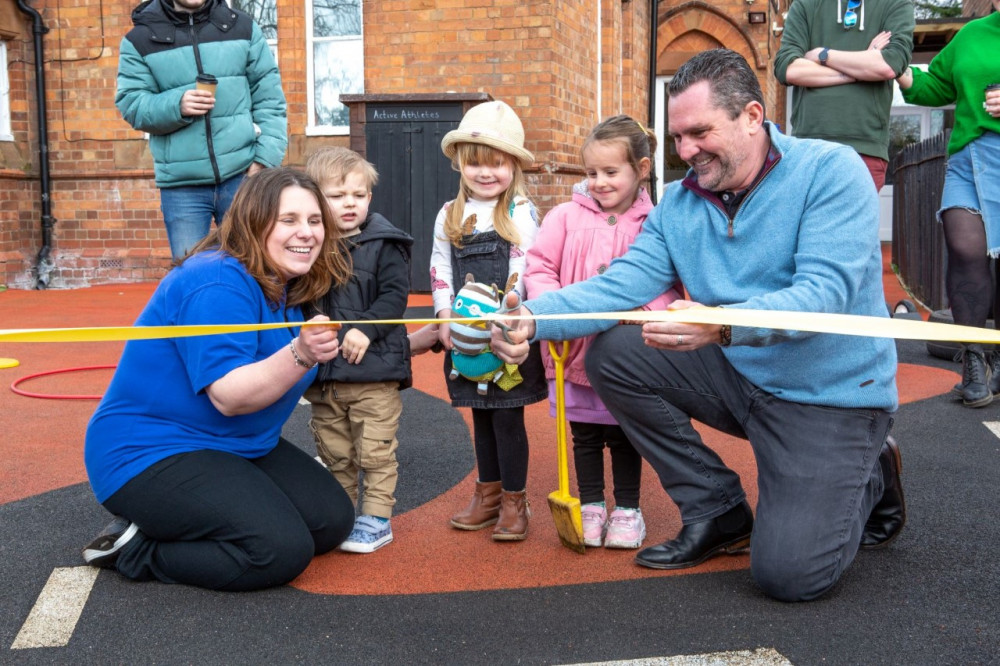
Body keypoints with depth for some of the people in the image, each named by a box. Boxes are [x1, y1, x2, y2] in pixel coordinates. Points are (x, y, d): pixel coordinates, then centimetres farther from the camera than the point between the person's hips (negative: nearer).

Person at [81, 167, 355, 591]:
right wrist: (301, 355, -43)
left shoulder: (289, 289, 4)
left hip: (236, 447, 10)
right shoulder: (217, 284, -23)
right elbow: (230, 395, -29)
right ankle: (136, 549, -4)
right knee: (282, 551, -22)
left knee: (333, 520, 1)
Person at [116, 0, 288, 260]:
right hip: (181, 185, -1)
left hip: (242, 175, 1)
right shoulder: (139, 40, 5)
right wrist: (176, 106, -21)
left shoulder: (243, 27, 8)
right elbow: (130, 105, -1)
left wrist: (266, 157, -7)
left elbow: (268, 98, 4)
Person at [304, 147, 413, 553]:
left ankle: (377, 519, 13)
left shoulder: (384, 243, -5)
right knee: (334, 455, 16)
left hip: (374, 369, -4)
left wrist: (365, 329, -20)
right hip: (323, 374, 5)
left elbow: (394, 296, -10)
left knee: (376, 452, 2)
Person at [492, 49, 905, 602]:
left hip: (832, 394, -6)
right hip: (739, 376, 6)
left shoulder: (830, 171, -16)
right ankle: (718, 513, 5)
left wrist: (722, 324, -46)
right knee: (613, 352, -10)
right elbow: (622, 284, -10)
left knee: (788, 573, -18)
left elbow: (824, 292, -28)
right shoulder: (680, 202, 1)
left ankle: (869, 480, 17)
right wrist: (531, 318, -28)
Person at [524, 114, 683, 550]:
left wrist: (645, 312, -23)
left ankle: (627, 509, 28)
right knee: (584, 434, 15)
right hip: (575, 348, 2)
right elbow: (538, 267, -3)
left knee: (624, 434, 12)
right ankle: (590, 506, 31)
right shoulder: (566, 216, -2)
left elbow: (668, 284, -5)